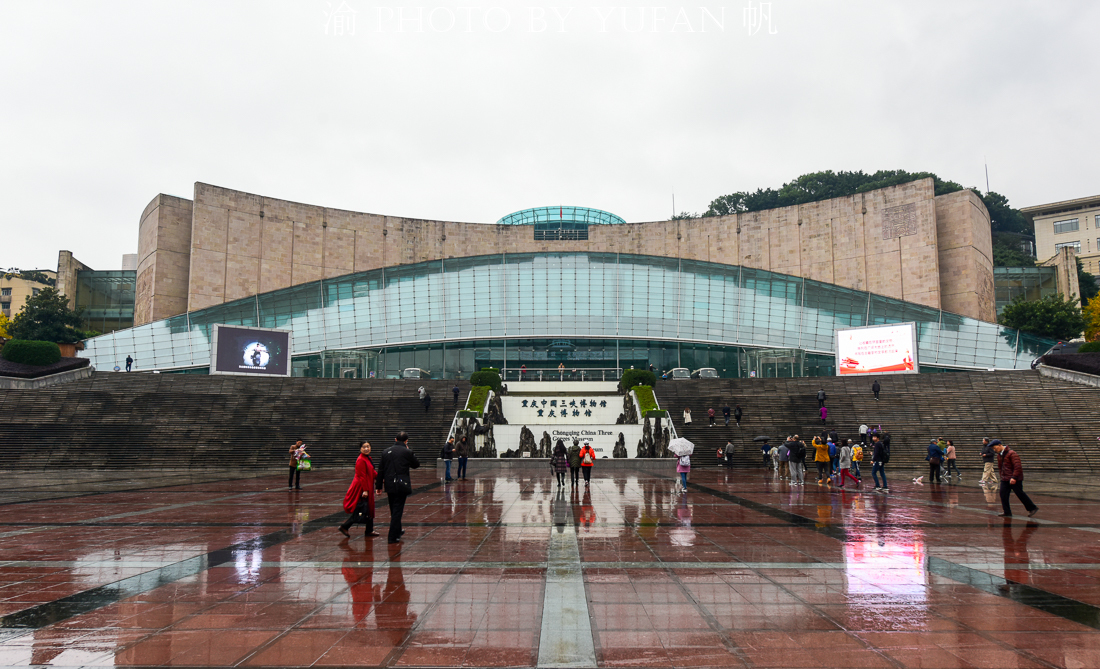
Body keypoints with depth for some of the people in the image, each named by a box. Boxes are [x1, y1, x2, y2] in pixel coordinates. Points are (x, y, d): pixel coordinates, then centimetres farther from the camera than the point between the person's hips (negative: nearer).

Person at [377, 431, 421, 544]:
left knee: (394, 510, 20)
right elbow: (416, 464, 5)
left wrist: (379, 485, 15)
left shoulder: (386, 451, 6)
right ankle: (393, 537, -3)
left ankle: (397, 530, 38)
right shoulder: (406, 452, -10)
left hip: (389, 485, 5)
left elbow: (381, 470, 9)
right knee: (397, 510, -2)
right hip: (401, 485, -5)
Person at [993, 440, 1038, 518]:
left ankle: (1033, 508, 19)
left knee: (1020, 494, 1)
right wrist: (1002, 476, 19)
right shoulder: (1000, 455, 12)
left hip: (1015, 480, -8)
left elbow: (1018, 466, -21)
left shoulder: (1012, 453, -16)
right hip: (1004, 479, 8)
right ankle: (1007, 513, 3)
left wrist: (1014, 477, -26)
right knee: (1003, 494, -1)